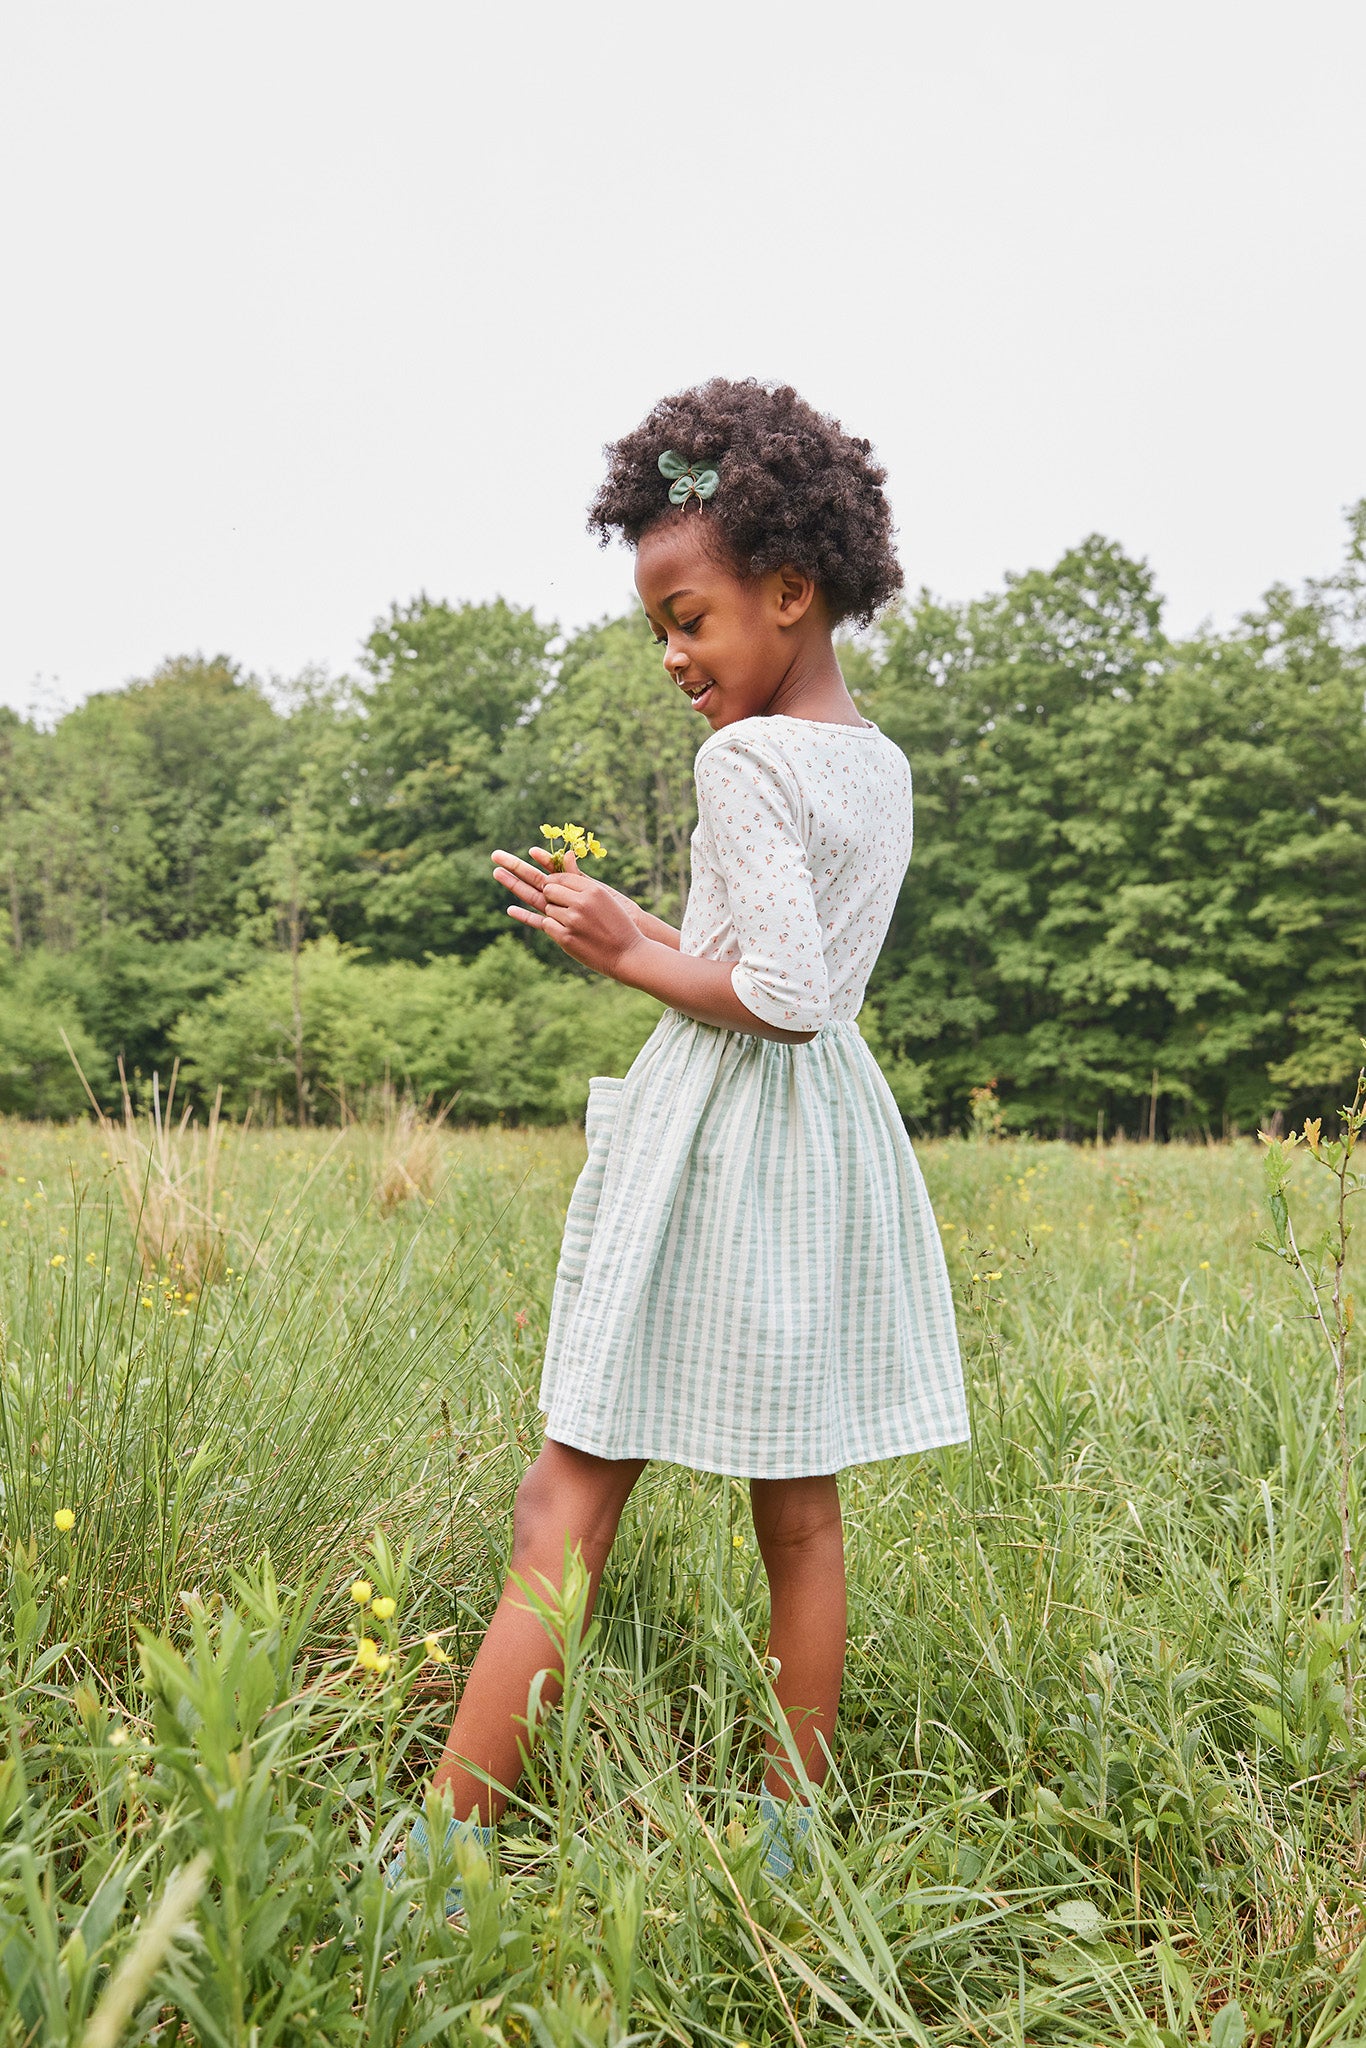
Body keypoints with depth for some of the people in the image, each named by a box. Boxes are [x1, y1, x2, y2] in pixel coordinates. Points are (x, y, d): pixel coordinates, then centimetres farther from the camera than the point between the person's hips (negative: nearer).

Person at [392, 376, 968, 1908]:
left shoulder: (745, 759, -14)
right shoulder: (884, 768, 12)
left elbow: (789, 997, -22)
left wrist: (632, 953, -10)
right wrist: (645, 927, 12)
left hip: (716, 1138, -8)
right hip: (835, 1139, 8)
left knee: (566, 1510, -4)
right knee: (801, 1520, 13)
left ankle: (444, 1843, 1)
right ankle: (787, 1833, 25)